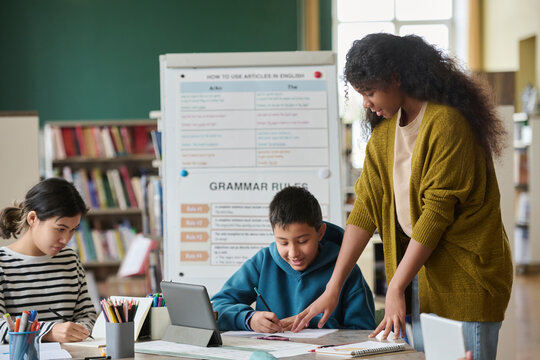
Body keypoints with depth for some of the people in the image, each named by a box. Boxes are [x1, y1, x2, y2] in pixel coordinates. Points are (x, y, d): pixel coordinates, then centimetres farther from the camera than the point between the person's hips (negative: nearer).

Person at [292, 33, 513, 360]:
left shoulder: (446, 123, -15)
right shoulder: (385, 130, 10)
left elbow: (436, 212, -18)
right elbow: (366, 207, 5)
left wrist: (396, 288, -18)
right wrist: (333, 289, -1)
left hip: (464, 278, -7)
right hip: (417, 274, 7)